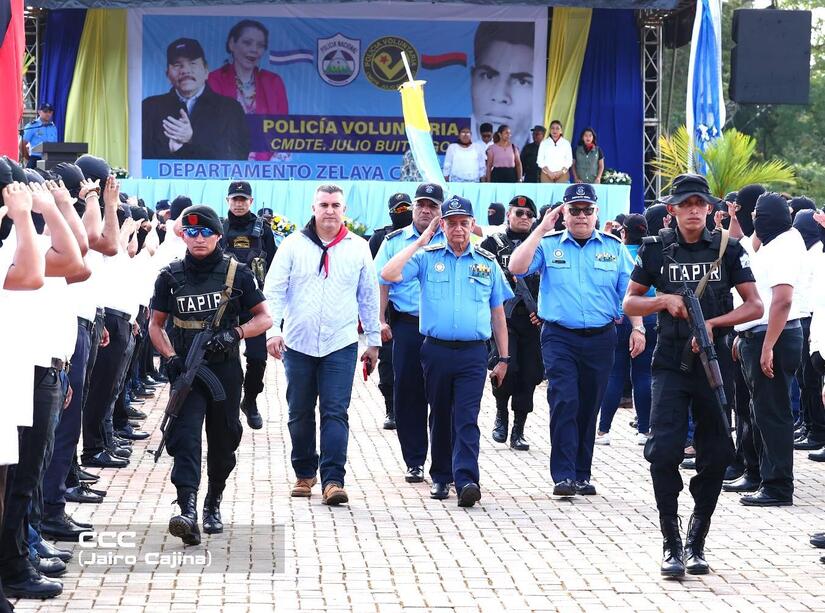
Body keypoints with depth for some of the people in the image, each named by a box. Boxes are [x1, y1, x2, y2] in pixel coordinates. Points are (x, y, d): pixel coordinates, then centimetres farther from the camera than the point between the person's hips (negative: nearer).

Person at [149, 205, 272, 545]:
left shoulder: (236, 273, 1)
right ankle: (189, 513, -29)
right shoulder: (171, 277, 4)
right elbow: (156, 325, 12)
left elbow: (264, 318, 4)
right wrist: (171, 358, -5)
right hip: (186, 370, -1)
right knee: (185, 436, -17)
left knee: (223, 441, 11)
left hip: (225, 371, 1)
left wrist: (235, 333, -14)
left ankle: (213, 505, 33)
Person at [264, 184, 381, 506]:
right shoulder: (294, 244, 1)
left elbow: (369, 297, 11)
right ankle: (304, 473, 25)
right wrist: (273, 329, -12)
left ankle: (333, 480, -10)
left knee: (335, 413, -8)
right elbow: (274, 290, 0)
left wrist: (373, 341, 12)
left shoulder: (358, 248, 5)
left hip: (340, 345, -1)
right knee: (300, 413, 10)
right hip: (298, 344, 1)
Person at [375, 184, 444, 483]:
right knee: (408, 394, 3)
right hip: (407, 326, 1)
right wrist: (381, 320, -1)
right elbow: (382, 282, 8)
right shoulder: (395, 241, 10)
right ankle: (414, 462, 13)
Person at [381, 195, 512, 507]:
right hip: (436, 350, 1)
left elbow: (497, 313, 15)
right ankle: (441, 476, 22)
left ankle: (466, 480, -19)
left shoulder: (487, 262, 10)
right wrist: (419, 242, -6)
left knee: (467, 418, -10)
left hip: (473, 354, -1)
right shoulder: (427, 257, 5)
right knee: (440, 416, 11)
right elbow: (388, 274, -11)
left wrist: (503, 358, 13)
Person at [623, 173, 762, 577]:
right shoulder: (656, 250, 3)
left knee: (716, 456, 4)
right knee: (664, 452, -13)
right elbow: (629, 303, 7)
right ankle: (672, 544, -4)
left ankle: (696, 542, 18)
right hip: (671, 366, -1)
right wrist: (665, 300, -11)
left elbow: (754, 306, 1)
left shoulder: (727, 249, 3)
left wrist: (713, 322, -13)